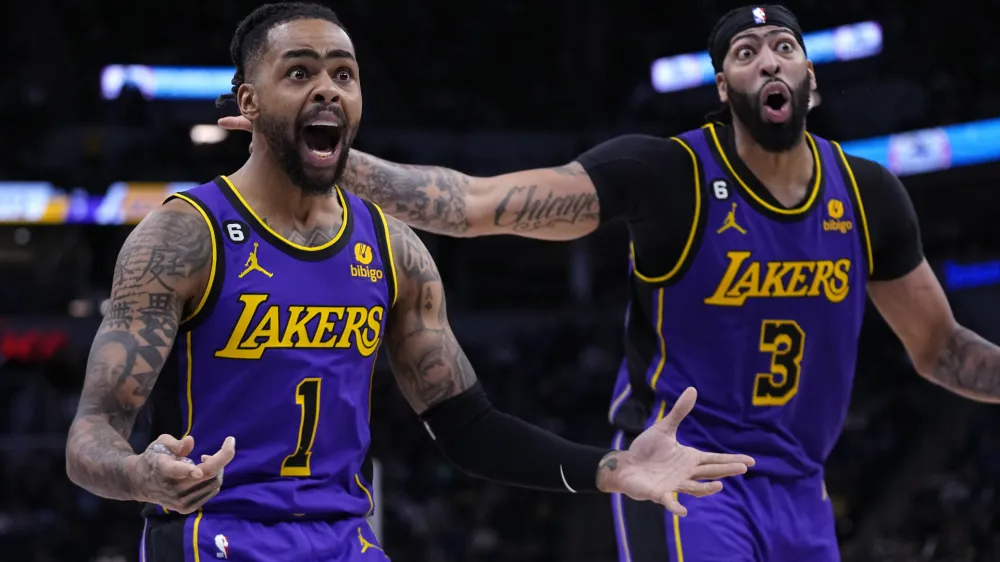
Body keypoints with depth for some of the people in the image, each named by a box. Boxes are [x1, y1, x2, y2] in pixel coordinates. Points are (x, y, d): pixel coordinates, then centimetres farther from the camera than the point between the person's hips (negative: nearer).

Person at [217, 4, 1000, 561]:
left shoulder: (870, 196, 2)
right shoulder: (668, 173, -13)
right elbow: (478, 203, -20)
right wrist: (327, 155, -29)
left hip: (797, 488, 6)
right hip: (683, 473, -6)